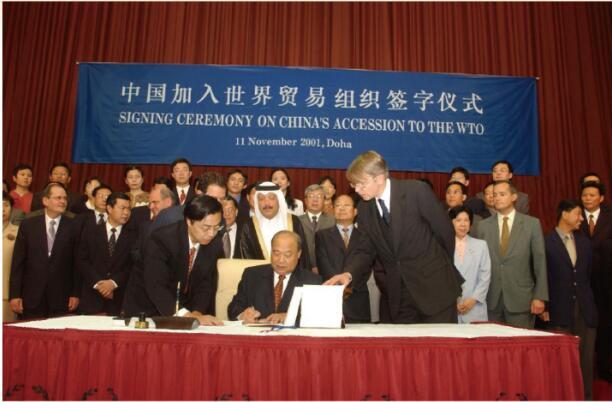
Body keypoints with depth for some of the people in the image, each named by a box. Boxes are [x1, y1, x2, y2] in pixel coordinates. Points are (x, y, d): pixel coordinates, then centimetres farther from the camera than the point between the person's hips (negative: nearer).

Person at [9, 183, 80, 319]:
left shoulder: (73, 227, -1)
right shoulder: (28, 225, 3)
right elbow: (18, 262, 3)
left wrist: (75, 294, -3)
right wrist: (14, 295, -2)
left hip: (62, 299, -1)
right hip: (32, 297, 1)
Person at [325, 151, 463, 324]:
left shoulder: (417, 191, -15)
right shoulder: (364, 209, 1)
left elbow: (445, 230, -6)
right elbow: (366, 249, 3)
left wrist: (440, 267, 6)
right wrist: (349, 273, -16)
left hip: (435, 287, -4)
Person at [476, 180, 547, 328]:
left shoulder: (532, 224, 1)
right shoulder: (484, 226, 6)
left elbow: (540, 262, 0)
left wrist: (539, 297, -5)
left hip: (520, 298, -1)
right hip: (491, 299, 2)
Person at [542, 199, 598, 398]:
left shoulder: (584, 241, 10)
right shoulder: (547, 242, -6)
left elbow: (590, 273, 15)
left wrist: (592, 301, 10)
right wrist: (543, 307, -7)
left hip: (585, 309, 4)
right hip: (560, 310, -4)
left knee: (586, 358, 8)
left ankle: (586, 396, 20)